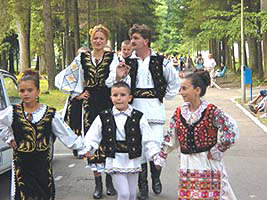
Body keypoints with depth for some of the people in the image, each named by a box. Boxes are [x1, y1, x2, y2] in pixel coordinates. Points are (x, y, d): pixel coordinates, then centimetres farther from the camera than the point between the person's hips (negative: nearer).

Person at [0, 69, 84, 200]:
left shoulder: (50, 113, -1)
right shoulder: (12, 112, -2)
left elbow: (67, 134, 1)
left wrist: (84, 146, -4)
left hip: (43, 163, 1)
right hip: (21, 165, -1)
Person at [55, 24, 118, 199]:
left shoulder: (112, 57, 2)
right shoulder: (82, 58, 8)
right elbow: (63, 77, 12)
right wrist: (77, 93, 7)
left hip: (108, 103, -2)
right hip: (90, 104, 2)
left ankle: (110, 180, 15)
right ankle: (98, 183, 12)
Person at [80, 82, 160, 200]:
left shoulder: (138, 117, -2)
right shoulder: (104, 117, -1)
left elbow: (148, 140, -2)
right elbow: (92, 136, 3)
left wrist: (155, 155, -11)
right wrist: (88, 148, -14)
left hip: (133, 162, 2)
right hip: (115, 162, -1)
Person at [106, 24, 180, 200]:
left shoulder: (160, 61, 3)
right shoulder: (128, 62, 7)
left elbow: (174, 82, 19)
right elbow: (110, 84, 3)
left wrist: (164, 97, 12)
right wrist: (117, 77, -17)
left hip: (155, 109, -1)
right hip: (135, 108, 2)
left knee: (157, 145, -8)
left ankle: (156, 179, 21)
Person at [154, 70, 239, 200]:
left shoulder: (211, 111, -13)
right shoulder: (179, 112, 3)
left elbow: (231, 130, -16)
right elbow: (170, 138, 12)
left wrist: (217, 151, -12)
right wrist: (161, 156, 12)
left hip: (208, 163, -4)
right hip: (187, 166, 4)